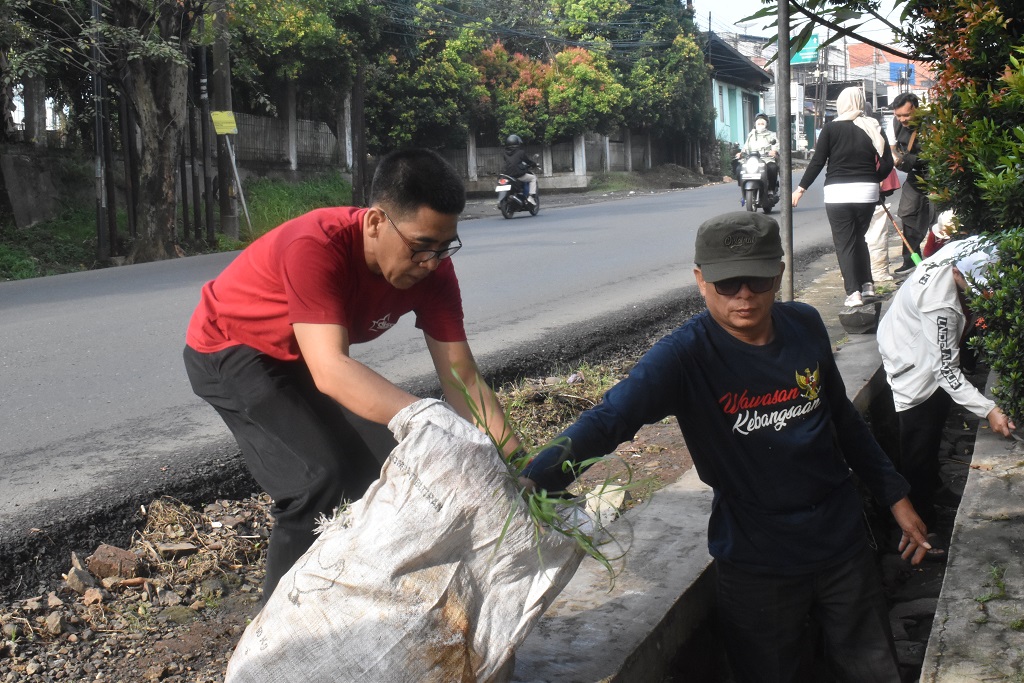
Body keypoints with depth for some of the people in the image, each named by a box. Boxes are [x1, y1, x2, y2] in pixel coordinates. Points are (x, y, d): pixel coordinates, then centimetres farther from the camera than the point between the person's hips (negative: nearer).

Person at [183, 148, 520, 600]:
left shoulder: (432, 267, -19)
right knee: (322, 477, -22)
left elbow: (461, 376, -19)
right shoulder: (315, 248, -38)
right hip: (229, 351, -7)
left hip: (298, 357, 7)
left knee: (365, 475, 8)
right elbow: (330, 371, -48)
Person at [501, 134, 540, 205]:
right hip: (519, 176, -5)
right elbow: (528, 160, 8)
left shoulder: (504, 154, 10)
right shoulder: (521, 152, -2)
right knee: (533, 178, 17)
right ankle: (531, 197, 2)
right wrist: (535, 164, 28)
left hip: (507, 175, 5)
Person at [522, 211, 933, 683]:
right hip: (757, 563, -4)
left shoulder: (805, 326, -5)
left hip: (841, 539, 4)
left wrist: (894, 495, 15)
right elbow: (609, 419, -34)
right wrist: (532, 480, -51)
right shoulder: (686, 355, -20)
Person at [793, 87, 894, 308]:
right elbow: (887, 163, 0)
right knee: (859, 238, 21)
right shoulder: (873, 128, 4)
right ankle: (867, 284, 18)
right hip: (867, 192, 3)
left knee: (844, 242, 2)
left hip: (838, 192, -3)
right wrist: (872, 180, 17)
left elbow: (817, 162, -6)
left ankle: (853, 292, -7)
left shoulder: (832, 128, -4)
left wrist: (801, 188, 1)